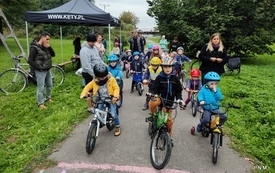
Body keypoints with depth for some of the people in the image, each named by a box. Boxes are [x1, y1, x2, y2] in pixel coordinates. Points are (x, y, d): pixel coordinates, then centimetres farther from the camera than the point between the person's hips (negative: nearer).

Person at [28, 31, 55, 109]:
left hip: (48, 70, 8)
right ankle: (40, 103, 12)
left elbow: (53, 54, 7)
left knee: (49, 85, 19)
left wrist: (49, 47, -9)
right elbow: (30, 61, -19)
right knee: (40, 87, 0)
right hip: (40, 71, -8)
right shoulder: (34, 48, -17)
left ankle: (48, 98, 39)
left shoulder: (45, 47, 6)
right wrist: (38, 68, -17)